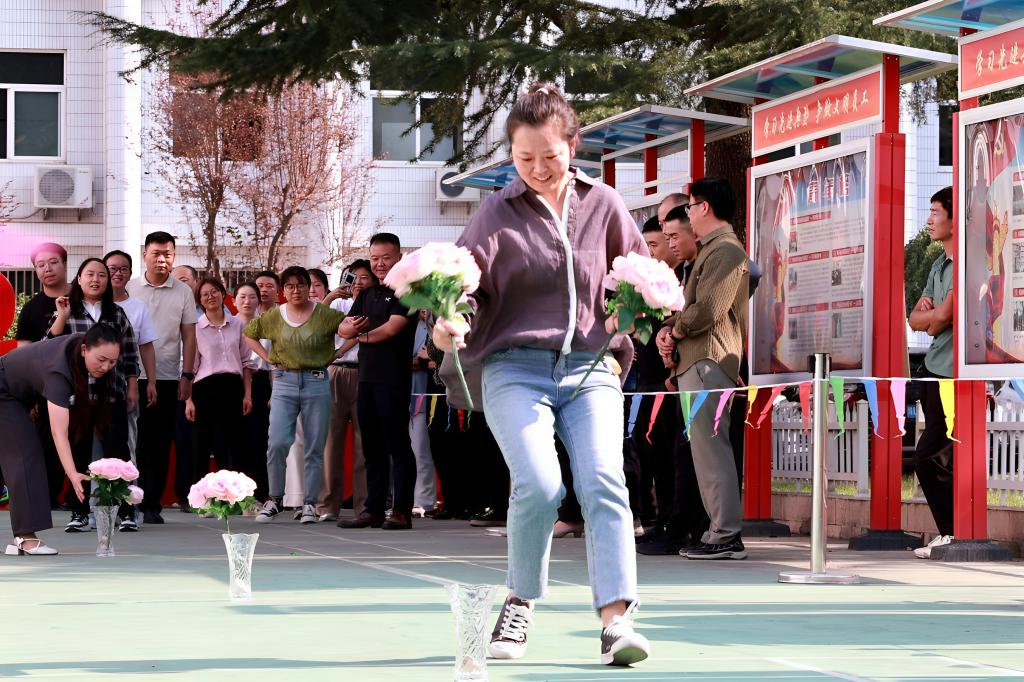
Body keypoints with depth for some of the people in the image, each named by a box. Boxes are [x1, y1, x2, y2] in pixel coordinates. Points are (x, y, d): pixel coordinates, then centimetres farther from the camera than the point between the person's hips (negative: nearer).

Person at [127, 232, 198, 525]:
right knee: (135, 441, -4)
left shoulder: (183, 292, 7)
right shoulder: (129, 289, 5)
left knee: (160, 444, 3)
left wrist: (187, 375, 0)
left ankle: (152, 505, 8)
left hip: (167, 378, 1)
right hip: (133, 376, -1)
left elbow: (189, 336, 7)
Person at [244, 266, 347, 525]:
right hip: (284, 382, 1)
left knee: (314, 448, 3)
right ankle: (275, 499, 5)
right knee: (277, 443, -10)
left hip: (316, 383, -1)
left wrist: (335, 355, -6)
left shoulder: (325, 315, -2)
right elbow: (249, 334, 19)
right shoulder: (274, 316, 5)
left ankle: (310, 503, 11)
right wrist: (267, 358, 8)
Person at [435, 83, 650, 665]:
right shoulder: (499, 212, 2)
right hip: (517, 368, -2)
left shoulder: (603, 204, 10)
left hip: (589, 366, 2)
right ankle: (520, 605, 2)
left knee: (604, 481, -16)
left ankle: (617, 620, -21)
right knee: (539, 484, -20)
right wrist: (449, 321, -26)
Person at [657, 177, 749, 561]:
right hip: (694, 364, 11)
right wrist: (668, 330, 5)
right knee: (706, 451, 12)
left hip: (709, 363, -11)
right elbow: (690, 305, 25)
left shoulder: (726, 251, -11)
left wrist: (673, 331, -5)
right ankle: (721, 531, 16)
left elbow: (706, 311, -21)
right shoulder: (708, 251, 24)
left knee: (712, 450, -11)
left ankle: (726, 538, -11)